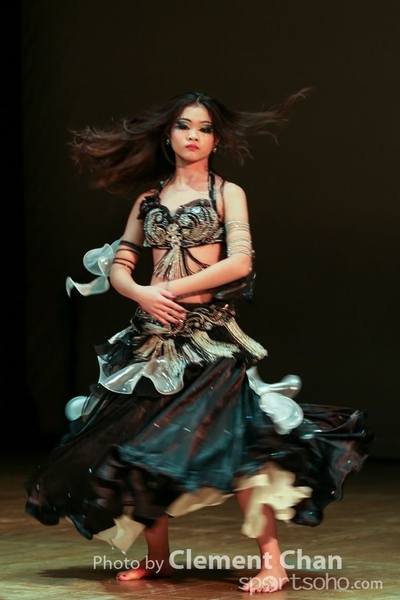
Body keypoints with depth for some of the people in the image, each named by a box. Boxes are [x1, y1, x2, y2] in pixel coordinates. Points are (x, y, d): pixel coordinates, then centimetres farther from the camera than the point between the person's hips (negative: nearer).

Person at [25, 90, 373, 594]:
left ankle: (272, 561, -13)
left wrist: (173, 289, -8)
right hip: (152, 334, 4)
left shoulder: (227, 193, 6)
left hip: (210, 334, -4)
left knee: (233, 437, -18)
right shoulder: (148, 199, 16)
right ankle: (157, 558, 16)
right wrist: (143, 294, -9)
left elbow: (239, 262, -7)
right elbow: (117, 267, 13)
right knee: (142, 442, 1)